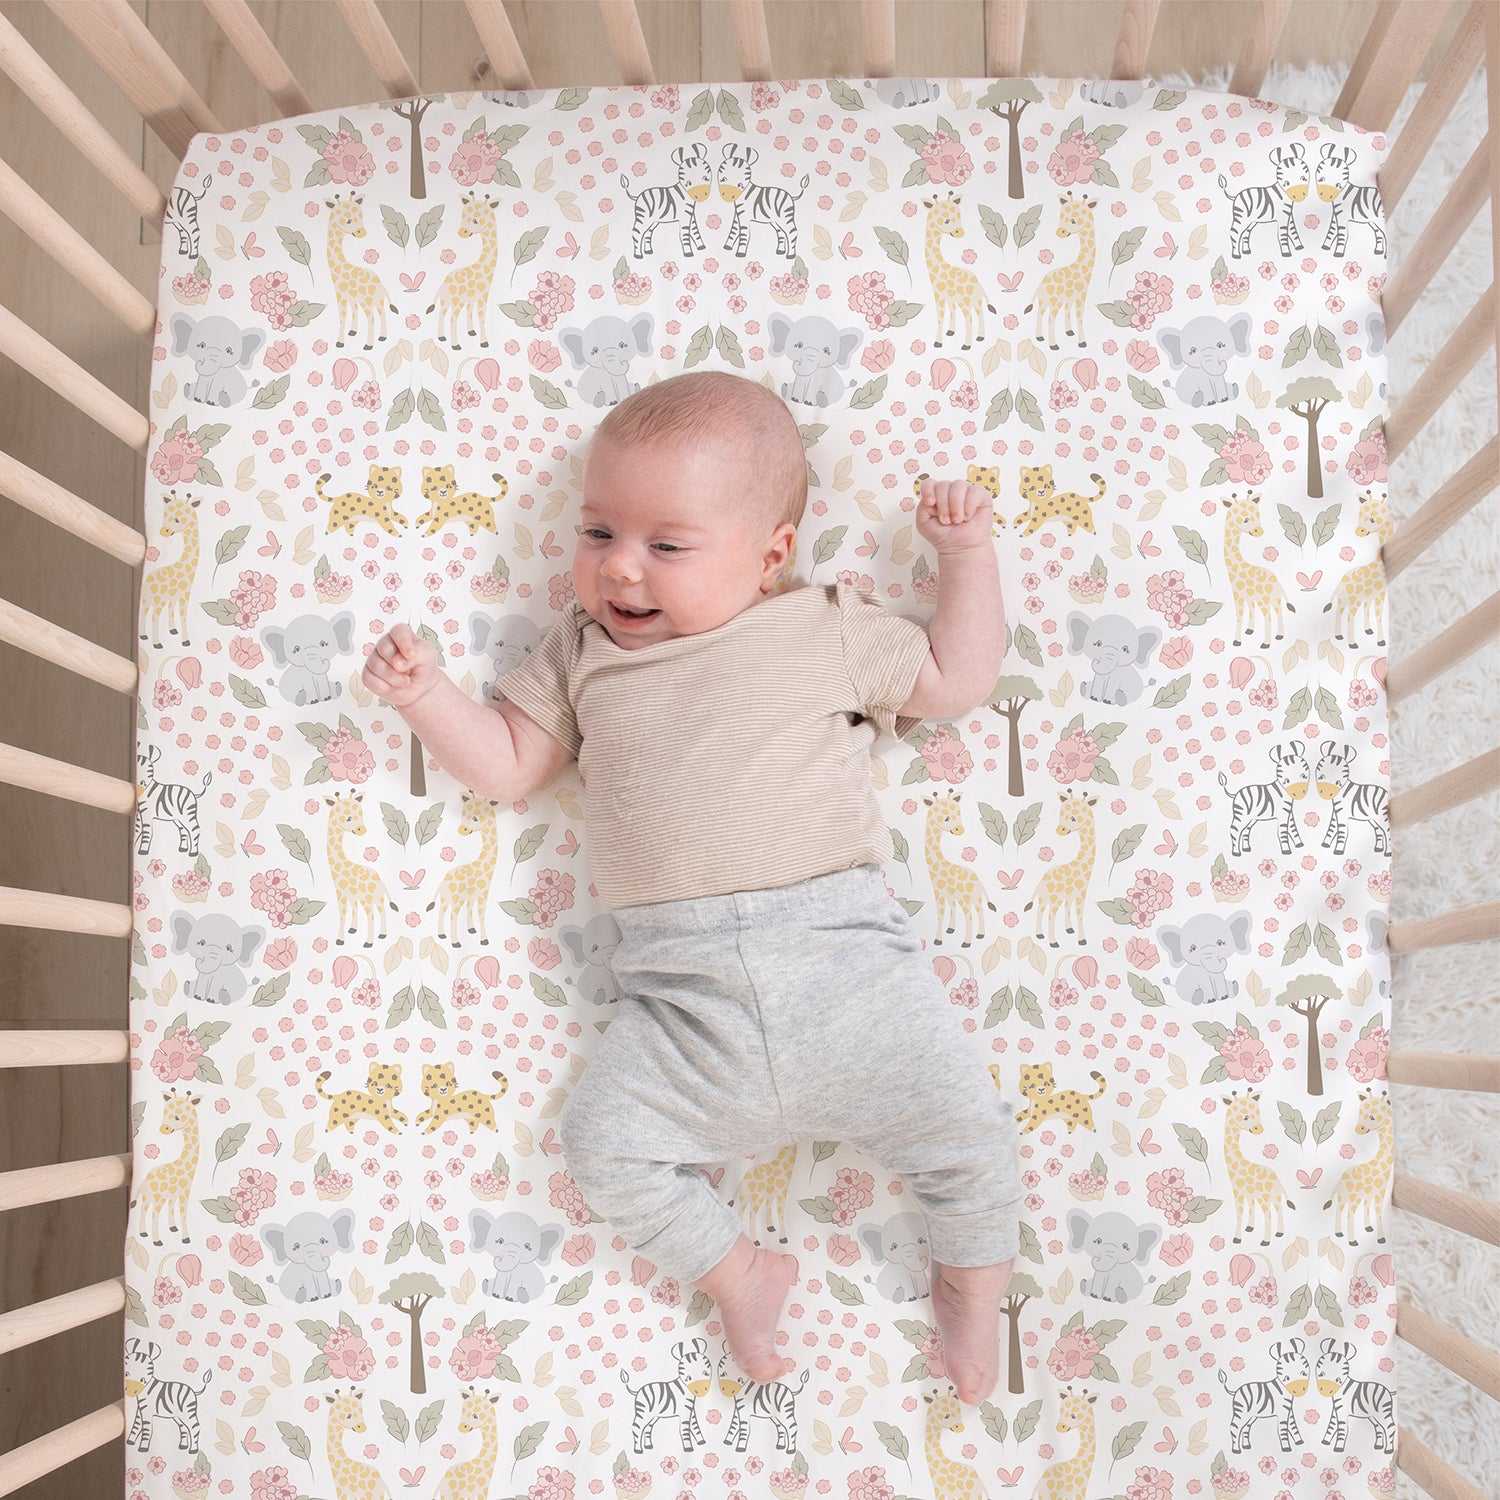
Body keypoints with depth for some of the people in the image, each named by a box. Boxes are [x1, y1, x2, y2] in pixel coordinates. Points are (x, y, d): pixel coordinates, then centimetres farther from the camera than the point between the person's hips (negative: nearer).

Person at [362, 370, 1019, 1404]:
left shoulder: (828, 629, 9)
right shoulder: (582, 652, 15)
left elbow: (959, 680, 16)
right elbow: (505, 765, 17)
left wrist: (967, 551, 11)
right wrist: (426, 692, 3)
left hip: (841, 951, -2)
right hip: (683, 997, 2)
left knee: (963, 1117, -10)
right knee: (605, 1143, -13)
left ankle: (973, 1277, 23)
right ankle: (740, 1275, 15)